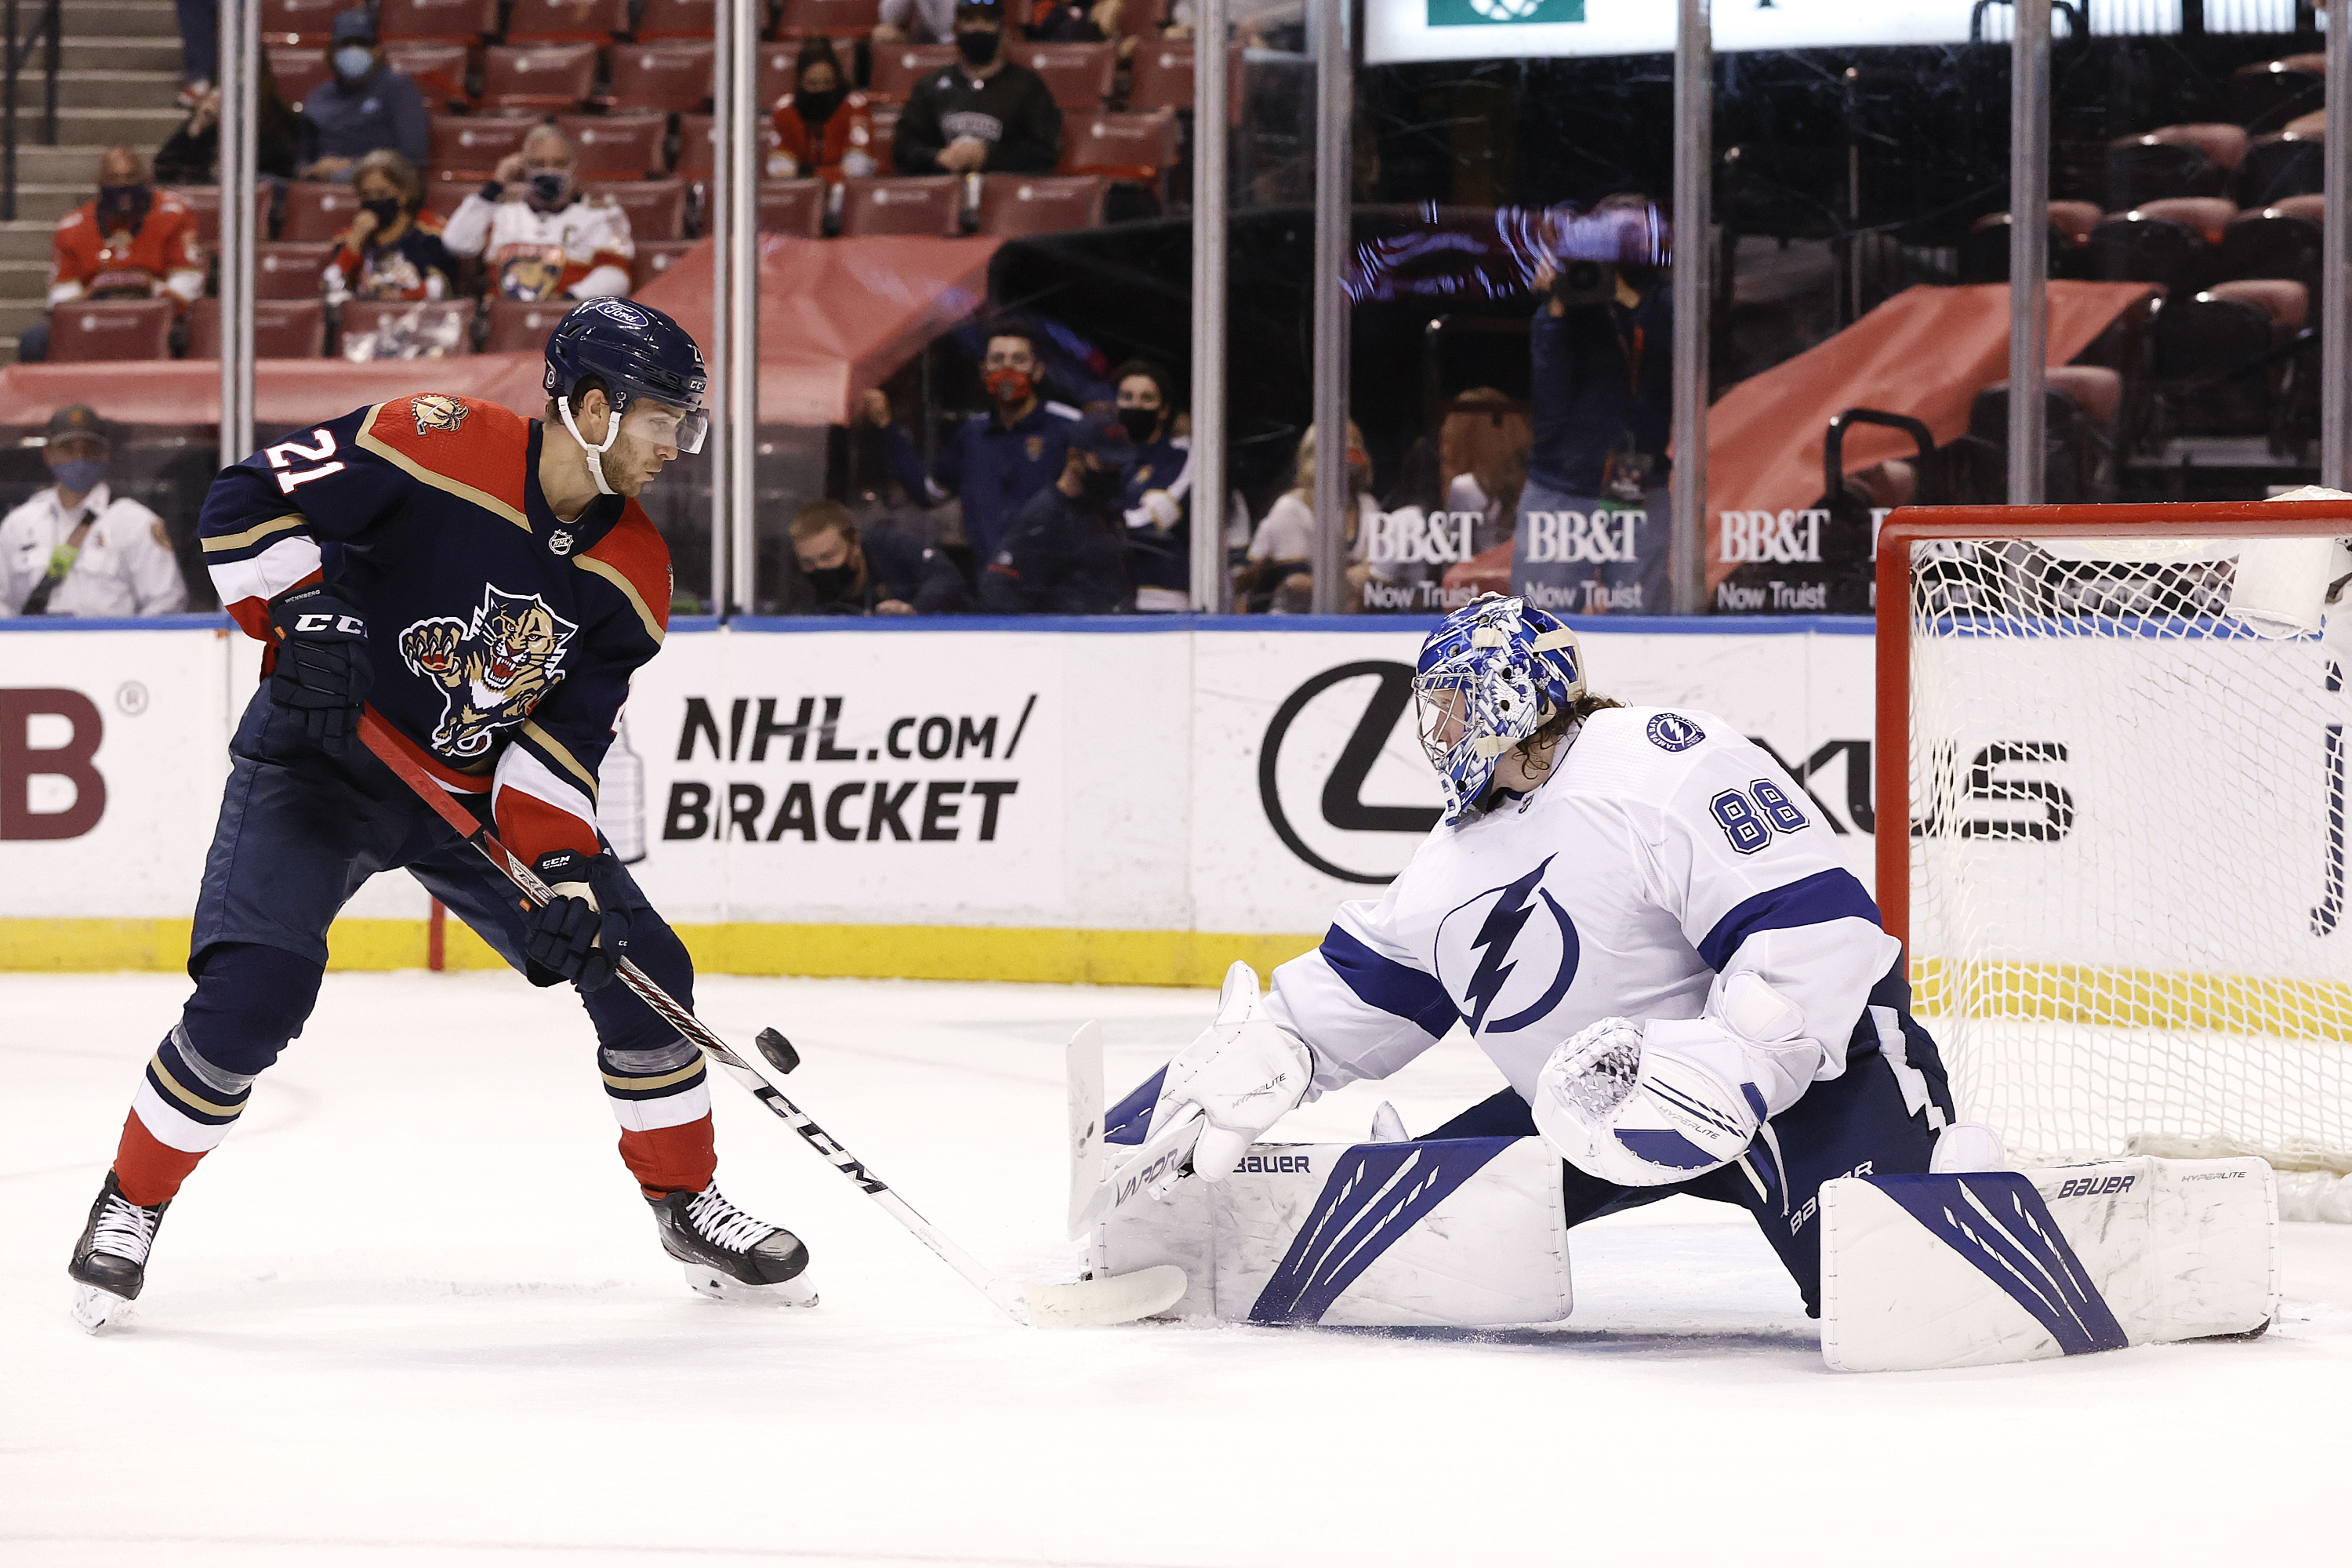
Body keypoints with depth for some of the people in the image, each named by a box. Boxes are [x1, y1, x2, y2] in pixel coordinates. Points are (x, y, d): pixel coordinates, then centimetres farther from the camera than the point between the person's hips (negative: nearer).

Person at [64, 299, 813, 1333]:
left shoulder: (629, 571, -5)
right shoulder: (435, 446, -21)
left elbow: (562, 741, -6)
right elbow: (245, 503, -18)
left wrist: (561, 871, -19)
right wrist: (304, 616, -29)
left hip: (481, 786, 5)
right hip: (321, 756, -5)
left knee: (636, 967, -1)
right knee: (251, 995, -22)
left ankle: (686, 1205, 18)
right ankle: (131, 1205, 0)